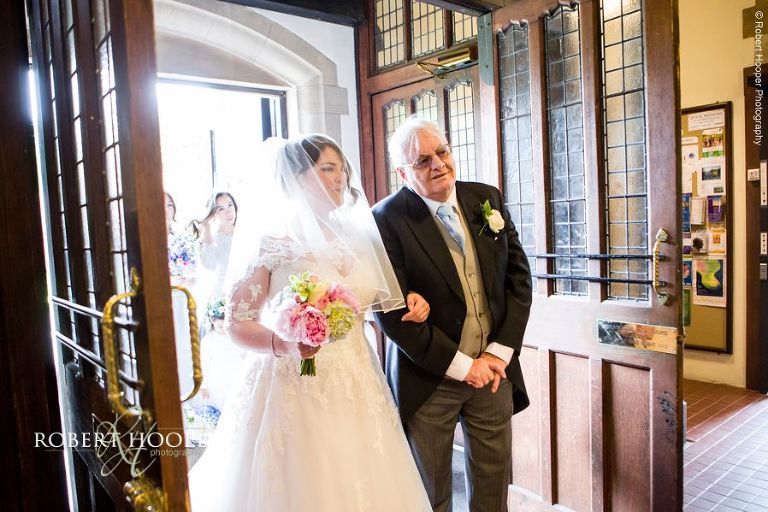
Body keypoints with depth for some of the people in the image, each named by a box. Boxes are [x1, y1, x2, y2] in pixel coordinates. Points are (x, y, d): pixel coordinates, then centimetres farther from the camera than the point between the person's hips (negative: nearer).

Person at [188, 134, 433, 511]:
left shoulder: (356, 236, 6)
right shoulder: (272, 241, -10)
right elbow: (238, 323, -9)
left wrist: (408, 303, -1)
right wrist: (284, 344, -27)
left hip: (355, 387, 5)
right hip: (295, 389, -5)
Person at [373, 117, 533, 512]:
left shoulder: (487, 198, 2)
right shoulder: (387, 220, -14)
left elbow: (518, 275, 3)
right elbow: (390, 311, -18)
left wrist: (500, 352, -6)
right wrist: (461, 365, -14)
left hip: (494, 370, 4)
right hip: (429, 379, -4)